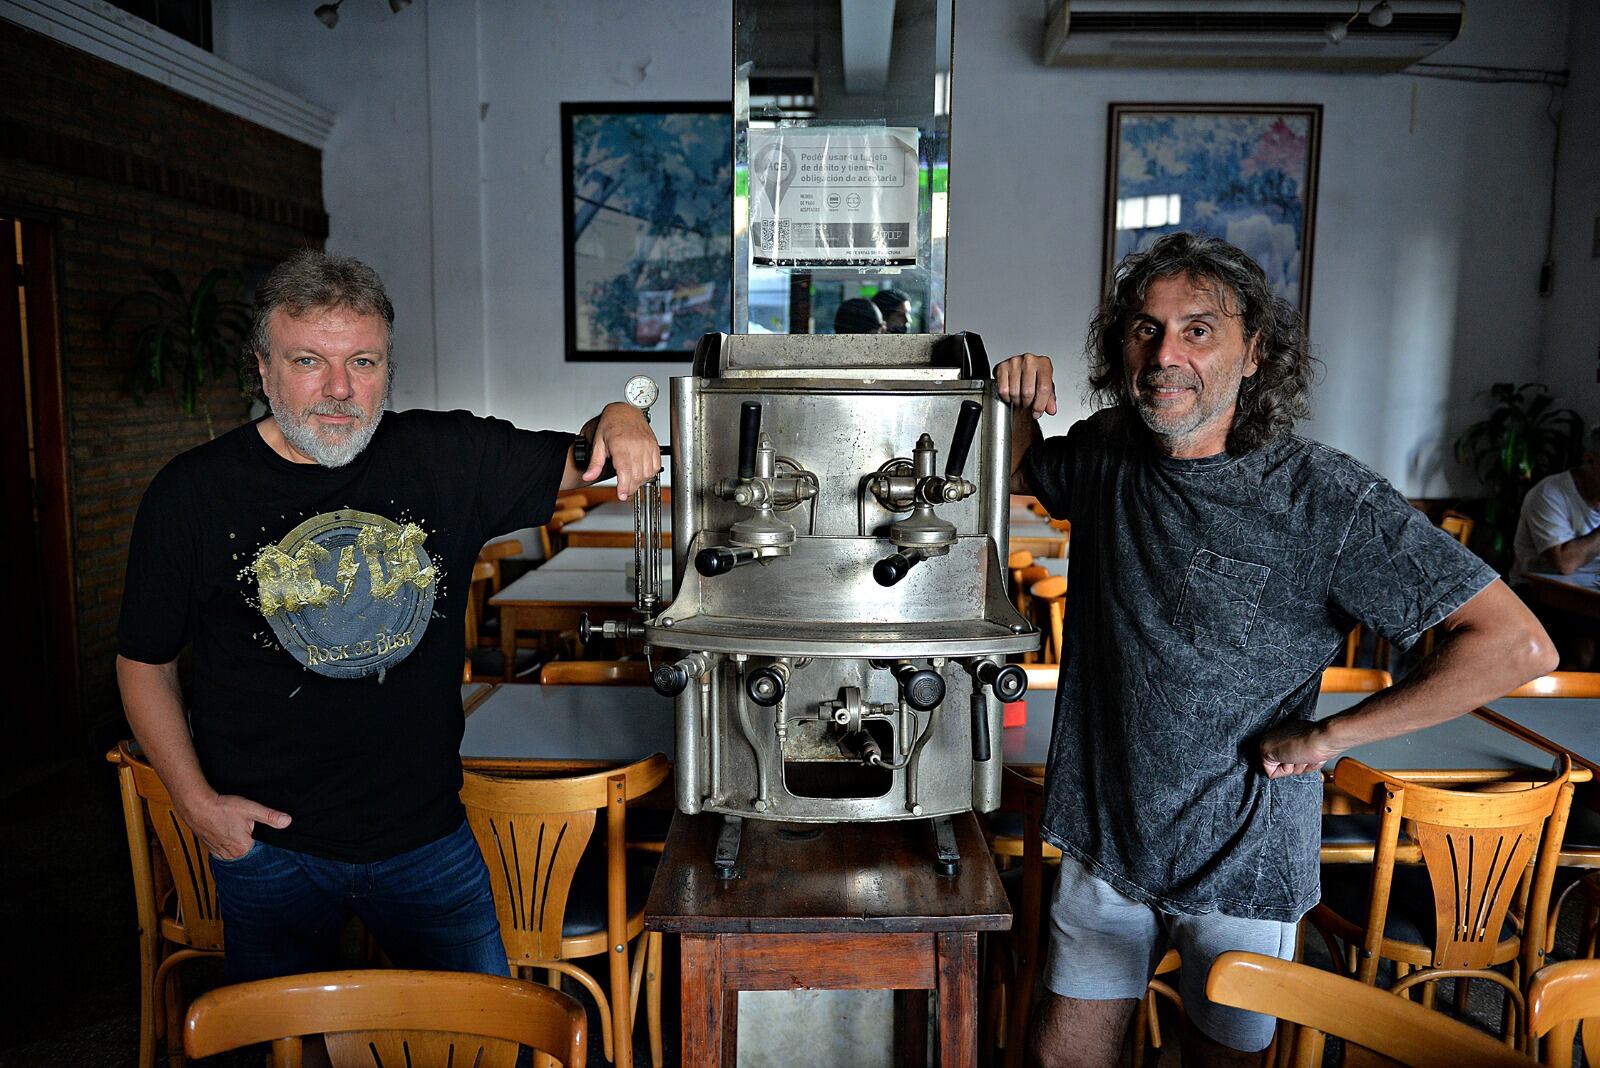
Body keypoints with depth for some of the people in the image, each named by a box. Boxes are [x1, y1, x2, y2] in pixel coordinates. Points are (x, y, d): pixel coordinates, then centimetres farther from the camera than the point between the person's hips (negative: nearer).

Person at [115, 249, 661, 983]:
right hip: (268, 841, -1)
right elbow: (143, 660, 2)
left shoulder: (446, 456, -5)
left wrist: (617, 421, -17)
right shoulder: (192, 493, -7)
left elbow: (575, 464, 6)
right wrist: (197, 802, -5)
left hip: (428, 834, 2)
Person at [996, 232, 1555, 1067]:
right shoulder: (1105, 455, -5)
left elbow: (1517, 646, -20)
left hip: (1242, 862, -3)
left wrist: (1325, 736, -16)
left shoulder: (1325, 498, -19)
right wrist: (1021, 404, -5)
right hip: (1105, 838, 4)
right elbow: (1014, 472, 18)